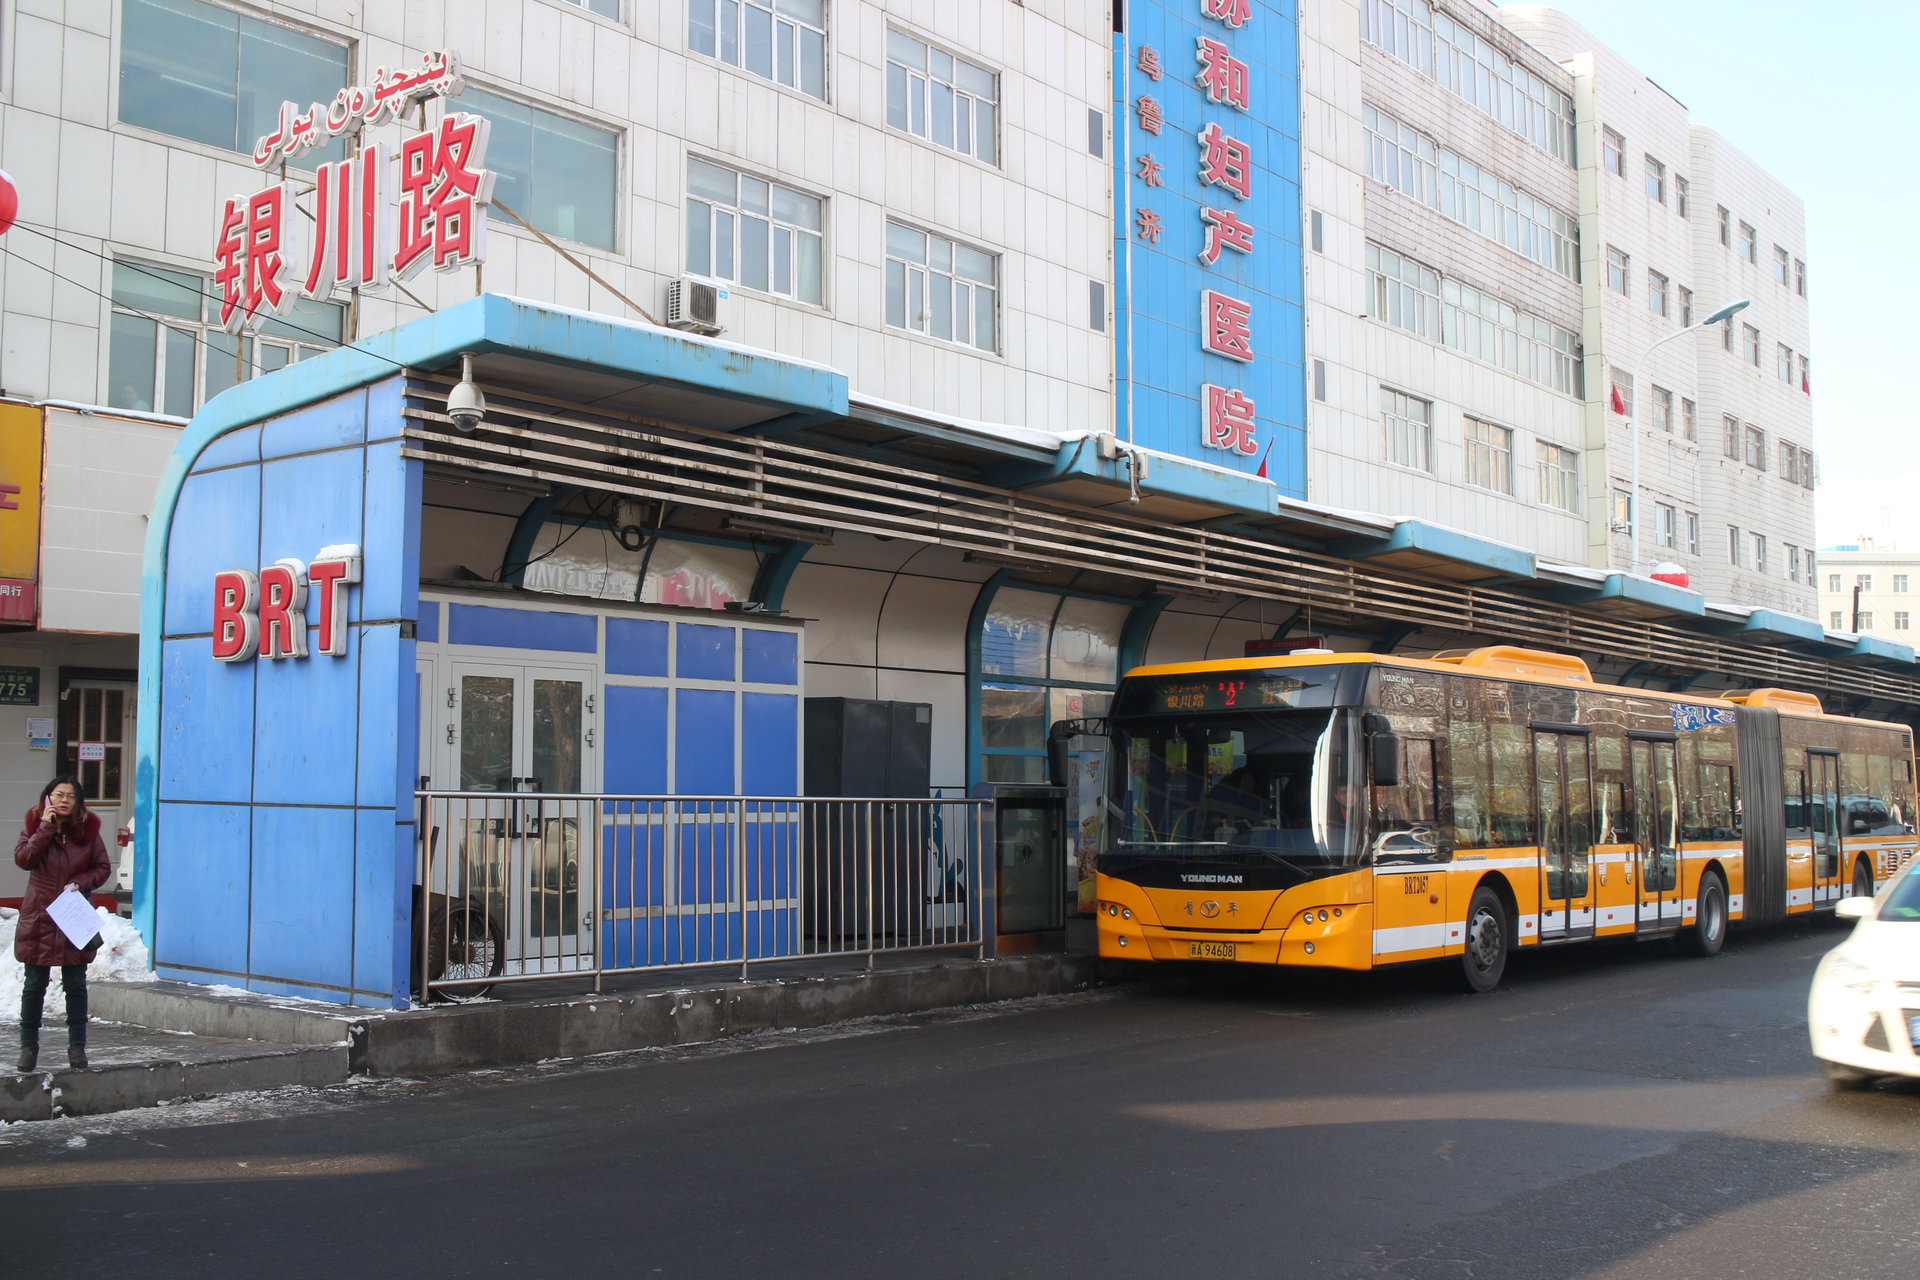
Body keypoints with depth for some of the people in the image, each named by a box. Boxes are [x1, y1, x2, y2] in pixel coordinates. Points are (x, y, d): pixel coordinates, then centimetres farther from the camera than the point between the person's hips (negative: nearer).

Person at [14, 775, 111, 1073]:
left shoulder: (88, 830, 1)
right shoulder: (35, 826, 0)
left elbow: (103, 867, 4)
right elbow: (23, 859, -17)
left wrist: (81, 883, -13)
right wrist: (46, 827, -19)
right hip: (38, 919, -1)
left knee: (76, 985, 6)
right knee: (35, 984, 7)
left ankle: (77, 1046, 14)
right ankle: (28, 1044, 20)